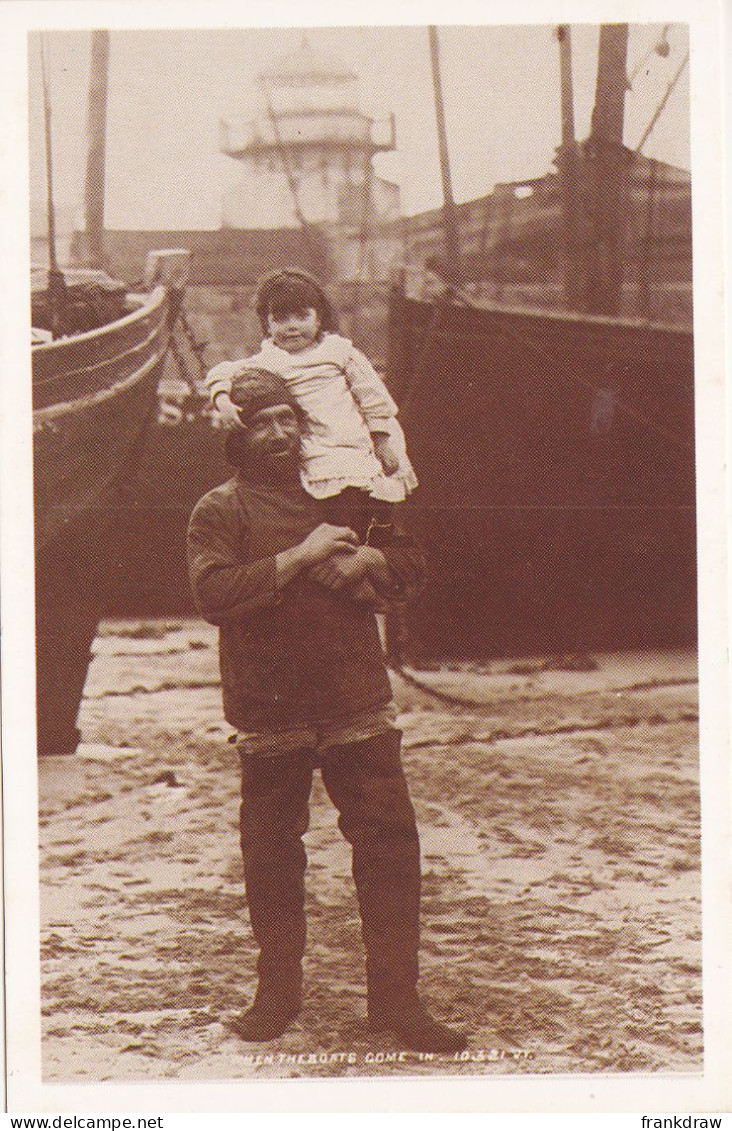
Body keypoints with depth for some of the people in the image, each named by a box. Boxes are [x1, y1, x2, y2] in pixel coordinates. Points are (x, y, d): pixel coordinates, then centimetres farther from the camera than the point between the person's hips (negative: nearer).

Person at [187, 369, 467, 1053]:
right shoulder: (220, 511, 1)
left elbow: (410, 567, 16)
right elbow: (215, 594, -15)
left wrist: (364, 559, -6)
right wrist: (301, 555, -18)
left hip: (358, 704, 2)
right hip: (270, 713, -2)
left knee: (389, 842, -3)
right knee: (272, 856, 7)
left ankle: (395, 997, 5)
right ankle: (278, 991, 23)